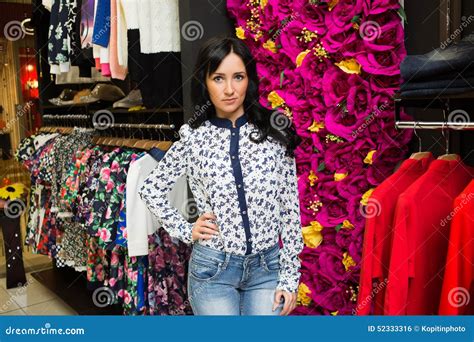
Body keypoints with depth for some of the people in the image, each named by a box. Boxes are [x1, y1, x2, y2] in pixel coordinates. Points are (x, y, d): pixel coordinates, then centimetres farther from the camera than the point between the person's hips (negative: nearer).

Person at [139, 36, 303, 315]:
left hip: (267, 266, 1)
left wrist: (290, 277, -2)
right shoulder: (193, 138, -5)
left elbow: (290, 207, -2)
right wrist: (185, 231, 1)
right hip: (213, 269, 0)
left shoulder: (275, 131, -5)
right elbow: (151, 189, 9)